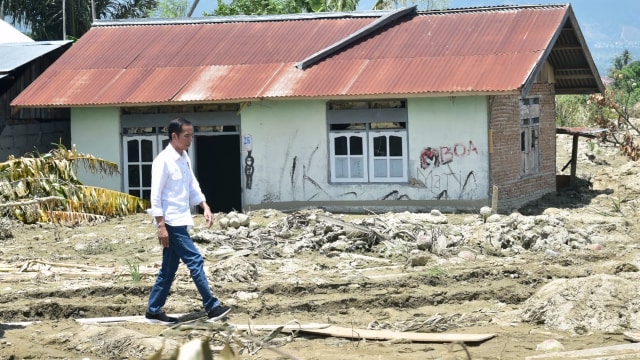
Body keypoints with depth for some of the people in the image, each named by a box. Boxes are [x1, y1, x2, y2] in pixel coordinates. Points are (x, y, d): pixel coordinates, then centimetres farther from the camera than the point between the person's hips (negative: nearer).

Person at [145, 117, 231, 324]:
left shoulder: (184, 158, 11)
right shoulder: (163, 161, -15)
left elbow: (193, 186, 19)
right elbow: (155, 195, -17)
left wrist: (205, 207, 5)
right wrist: (161, 225, -19)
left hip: (180, 221, 9)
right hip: (171, 222, -9)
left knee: (169, 269, 13)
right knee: (195, 261, -9)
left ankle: (154, 311, 20)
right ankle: (212, 307, -5)